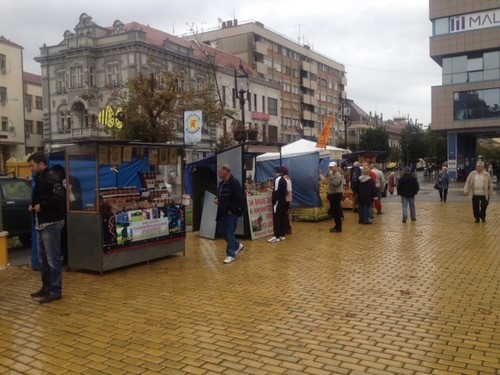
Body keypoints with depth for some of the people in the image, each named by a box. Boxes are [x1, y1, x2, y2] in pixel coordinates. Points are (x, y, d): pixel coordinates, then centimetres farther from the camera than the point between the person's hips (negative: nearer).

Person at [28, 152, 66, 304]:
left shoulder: (51, 179, -15)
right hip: (41, 223, 10)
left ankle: (55, 291, 3)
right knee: (43, 258, 17)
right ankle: (46, 287, 28)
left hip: (51, 224, -10)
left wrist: (42, 206, -20)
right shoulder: (39, 178, 15)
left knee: (53, 259, -4)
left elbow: (59, 198, -28)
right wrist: (33, 206, 5)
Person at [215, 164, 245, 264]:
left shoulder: (234, 182, -16)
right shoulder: (222, 183, 13)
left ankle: (231, 254, 4)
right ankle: (237, 246, 33)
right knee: (225, 232, 14)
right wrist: (217, 199, 5)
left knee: (229, 233, -5)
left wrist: (232, 209, -18)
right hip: (223, 212, 9)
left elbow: (239, 198, -21)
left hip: (231, 213, -9)